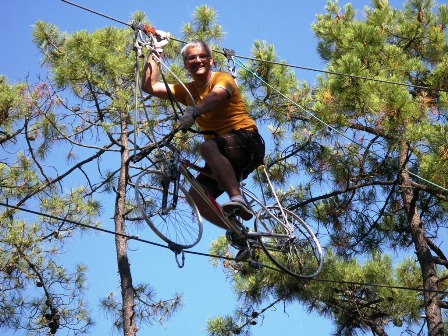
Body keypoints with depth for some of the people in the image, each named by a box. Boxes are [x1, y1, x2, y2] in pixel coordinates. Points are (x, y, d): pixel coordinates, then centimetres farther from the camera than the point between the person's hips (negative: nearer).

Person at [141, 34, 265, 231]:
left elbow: (216, 96, -29)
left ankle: (237, 198, -43)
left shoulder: (222, 79, -5)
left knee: (208, 147, -36)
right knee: (197, 196, -11)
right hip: (223, 158, 7)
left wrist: (194, 111, -49)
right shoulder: (187, 90, 13)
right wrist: (156, 52, 3)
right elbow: (149, 86, 7)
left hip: (247, 142, -7)